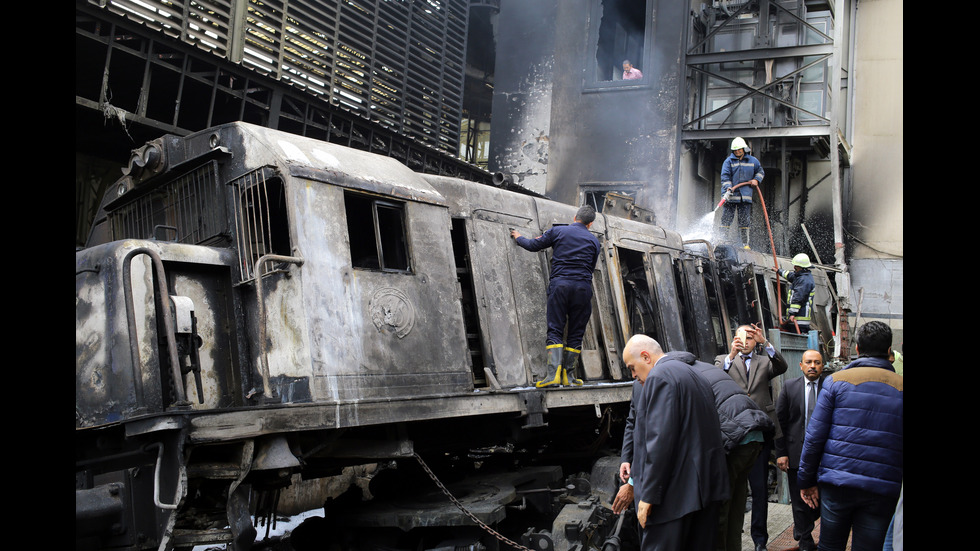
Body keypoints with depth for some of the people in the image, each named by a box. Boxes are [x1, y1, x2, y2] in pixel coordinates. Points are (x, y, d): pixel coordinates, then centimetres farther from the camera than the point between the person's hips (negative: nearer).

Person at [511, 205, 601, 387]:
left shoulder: (557, 231, 9)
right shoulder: (594, 240, 14)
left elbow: (533, 246, 14)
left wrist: (519, 238, 33)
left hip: (560, 284, -1)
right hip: (583, 287, 1)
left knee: (555, 330, -1)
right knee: (576, 334, 7)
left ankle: (554, 374, -16)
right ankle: (568, 376, 7)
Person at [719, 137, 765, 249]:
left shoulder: (753, 161, 12)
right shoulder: (728, 161, 3)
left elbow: (760, 172, 26)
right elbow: (725, 177, -6)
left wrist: (756, 180, 6)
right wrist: (728, 188, -22)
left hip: (746, 196, 2)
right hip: (731, 195, -2)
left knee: (744, 221, 4)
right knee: (726, 219, -4)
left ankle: (745, 244, 9)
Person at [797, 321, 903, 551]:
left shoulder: (836, 381, -1)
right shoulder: (900, 386, 3)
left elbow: (814, 436, -3)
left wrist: (807, 480, 4)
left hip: (836, 483, 0)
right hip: (882, 490, 1)